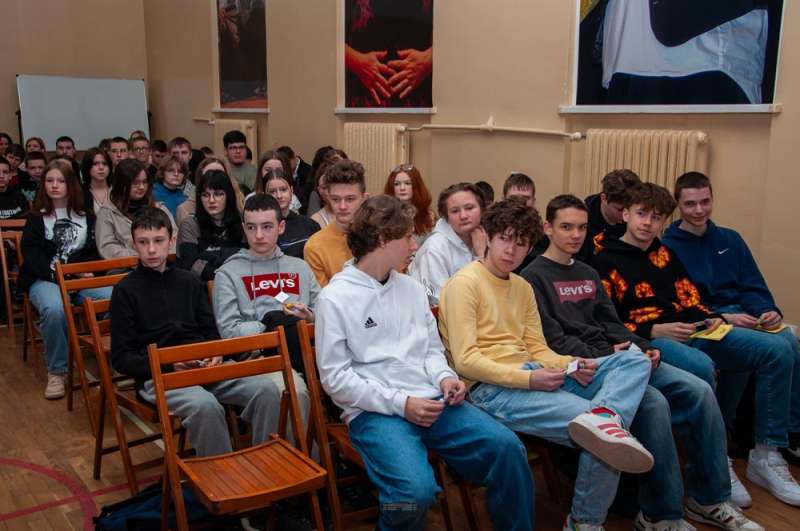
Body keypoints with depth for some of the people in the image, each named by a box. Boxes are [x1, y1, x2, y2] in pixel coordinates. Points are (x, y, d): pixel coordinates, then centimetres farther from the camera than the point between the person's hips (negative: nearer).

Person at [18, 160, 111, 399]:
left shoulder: (86, 216, 18)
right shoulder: (36, 217, 11)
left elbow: (95, 250, 12)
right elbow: (31, 251, 0)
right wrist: (55, 274, -16)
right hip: (45, 279, -2)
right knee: (54, 309, -39)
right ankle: (56, 371, -21)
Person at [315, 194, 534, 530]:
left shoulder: (412, 288, 15)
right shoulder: (335, 298, -4)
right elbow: (335, 378, -7)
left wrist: (444, 377, -2)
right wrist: (400, 403, -15)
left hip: (431, 401, 6)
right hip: (374, 411, -5)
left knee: (507, 447, -16)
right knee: (416, 489, -31)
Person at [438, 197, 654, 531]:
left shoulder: (523, 288, 21)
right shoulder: (464, 283, -5)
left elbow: (537, 349, 17)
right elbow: (465, 361, -14)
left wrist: (571, 365, -6)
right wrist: (528, 380, -21)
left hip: (532, 376, 9)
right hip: (491, 389, -9)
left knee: (634, 361, -6)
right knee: (604, 443, -24)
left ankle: (602, 417, -33)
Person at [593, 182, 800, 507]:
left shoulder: (665, 254, 21)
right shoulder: (605, 261, 1)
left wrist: (711, 318, 1)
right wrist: (654, 331, -16)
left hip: (690, 333, 7)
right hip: (647, 342, -7)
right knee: (701, 367, -39)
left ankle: (767, 456, 0)